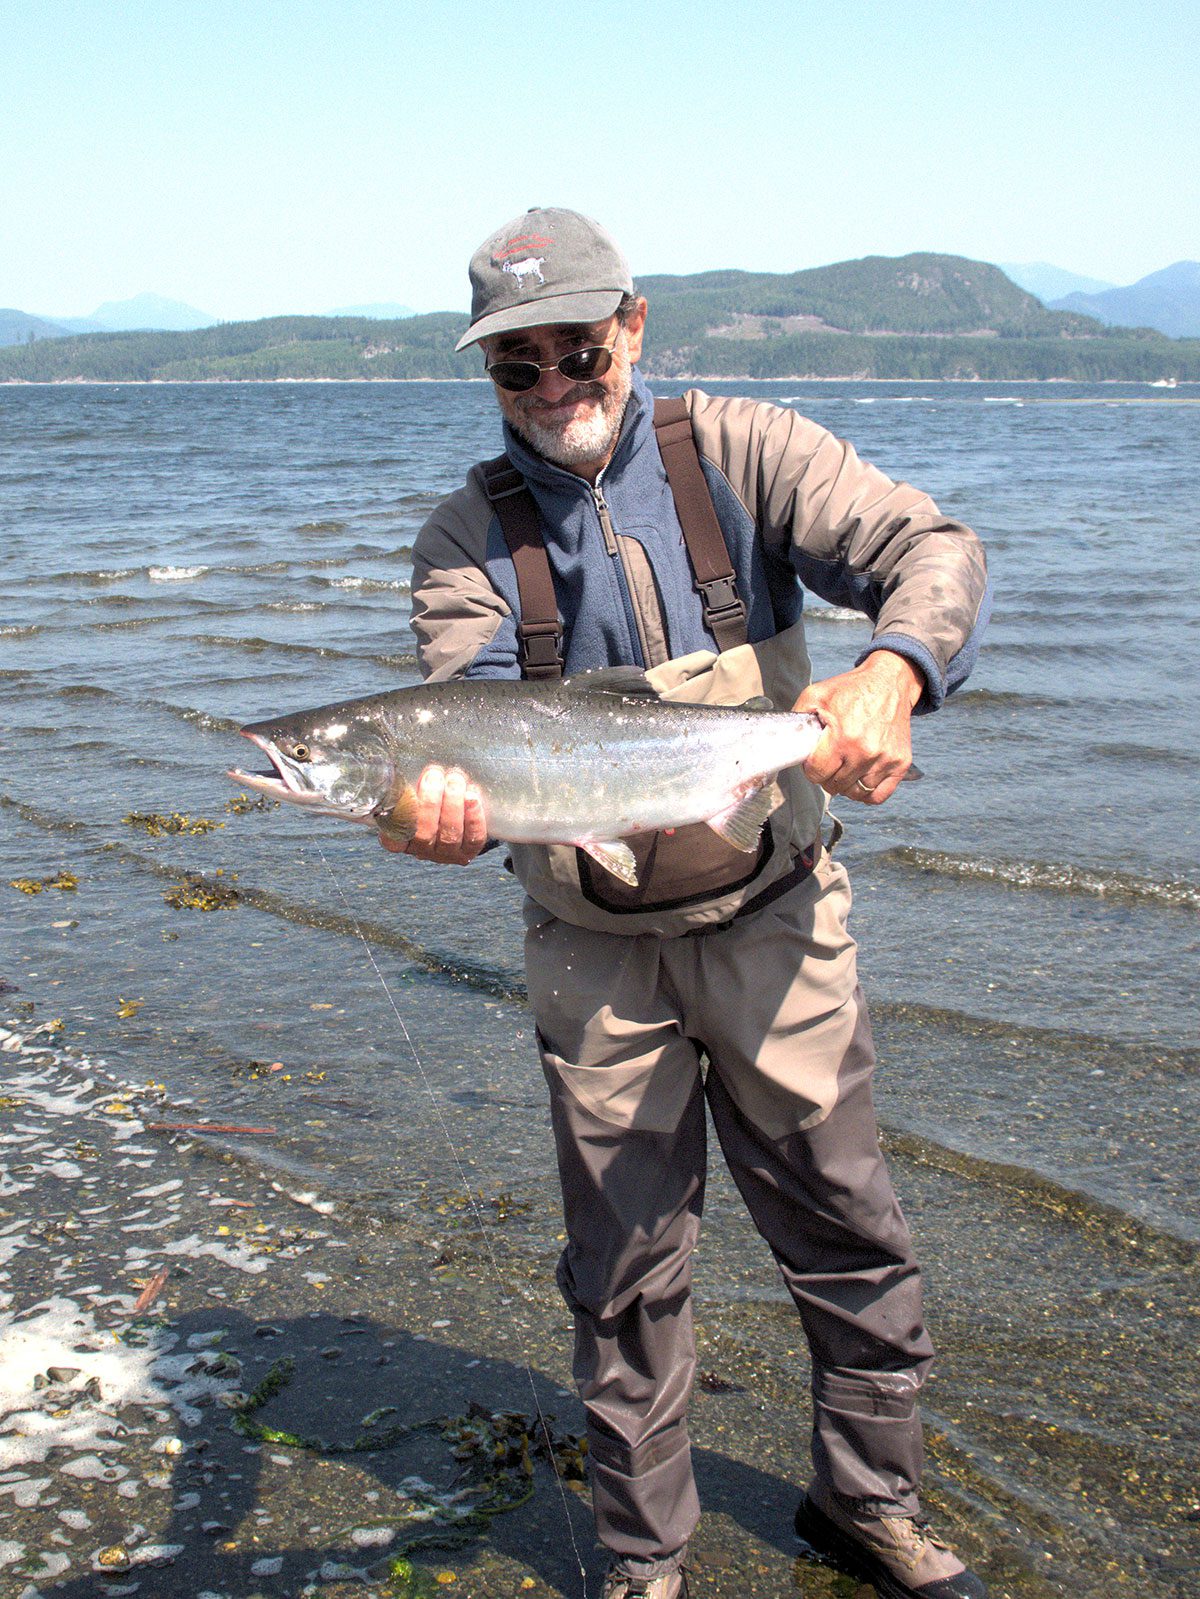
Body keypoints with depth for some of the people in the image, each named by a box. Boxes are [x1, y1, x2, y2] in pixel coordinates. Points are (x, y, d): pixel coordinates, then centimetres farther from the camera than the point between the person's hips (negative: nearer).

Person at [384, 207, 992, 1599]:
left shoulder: (745, 453, -4)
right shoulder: (469, 535, -2)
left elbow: (931, 550, -15)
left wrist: (893, 671, -37)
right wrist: (448, 809, -40)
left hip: (772, 921, 0)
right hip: (595, 952, 0)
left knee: (847, 1230, 12)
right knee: (625, 1268, 11)